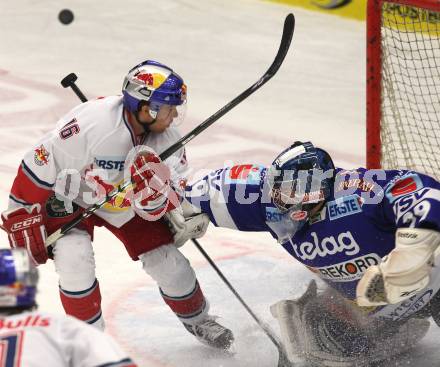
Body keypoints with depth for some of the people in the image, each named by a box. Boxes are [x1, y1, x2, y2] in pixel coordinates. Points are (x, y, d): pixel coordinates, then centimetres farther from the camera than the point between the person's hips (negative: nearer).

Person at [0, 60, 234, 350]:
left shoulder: (167, 134, -22)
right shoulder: (89, 125, -39)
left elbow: (175, 182, -9)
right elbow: (38, 168, -30)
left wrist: (183, 216, -31)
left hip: (129, 203, 5)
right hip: (70, 198, -5)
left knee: (167, 260, 2)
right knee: (75, 259, -26)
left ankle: (196, 319, 31)